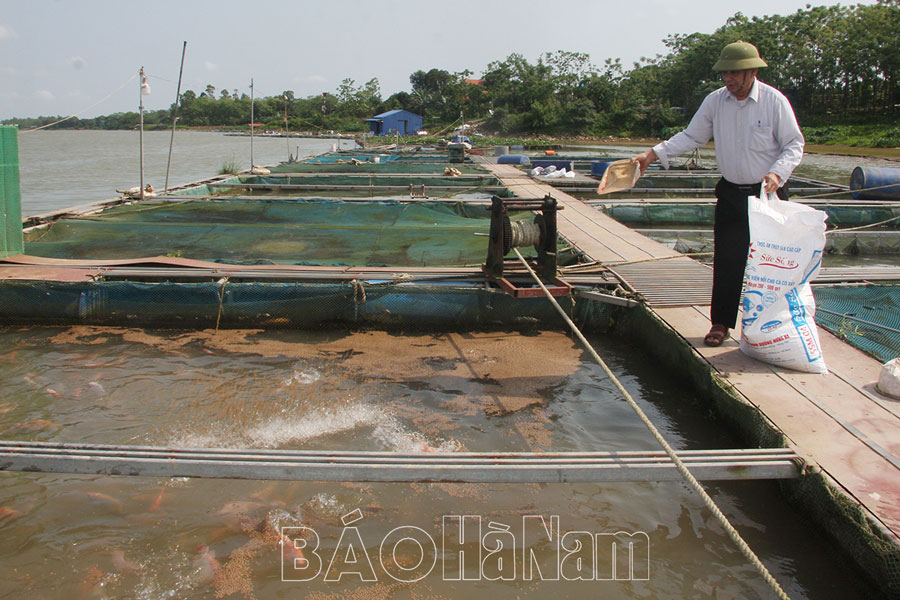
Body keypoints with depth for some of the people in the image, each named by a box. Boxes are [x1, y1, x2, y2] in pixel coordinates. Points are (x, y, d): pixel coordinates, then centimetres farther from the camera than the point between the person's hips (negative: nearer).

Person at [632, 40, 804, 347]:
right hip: (731, 193, 3)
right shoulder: (715, 101, 1)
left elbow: (794, 144, -4)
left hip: (767, 194, -2)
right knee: (726, 260, 1)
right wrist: (653, 154, -2)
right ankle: (721, 323, 12)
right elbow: (691, 137, 9)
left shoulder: (774, 101, -9)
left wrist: (777, 173, -22)